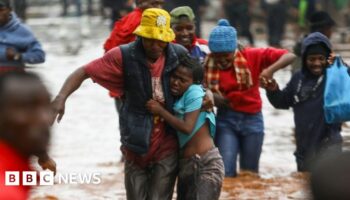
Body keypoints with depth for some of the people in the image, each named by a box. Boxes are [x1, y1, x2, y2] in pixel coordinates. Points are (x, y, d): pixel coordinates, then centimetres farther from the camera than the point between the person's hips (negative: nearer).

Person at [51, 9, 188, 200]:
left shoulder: (179, 55, -5)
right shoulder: (124, 56, -11)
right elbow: (84, 72, -12)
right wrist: (62, 97, -28)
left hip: (167, 147, 0)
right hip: (136, 146, 0)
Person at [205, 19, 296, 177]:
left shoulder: (252, 56, -9)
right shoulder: (209, 65, -7)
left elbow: (289, 56, -14)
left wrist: (271, 69, -31)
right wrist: (211, 97, -27)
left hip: (252, 119, 0)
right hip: (226, 119, 0)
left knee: (249, 173, 10)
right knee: (225, 172, -11)